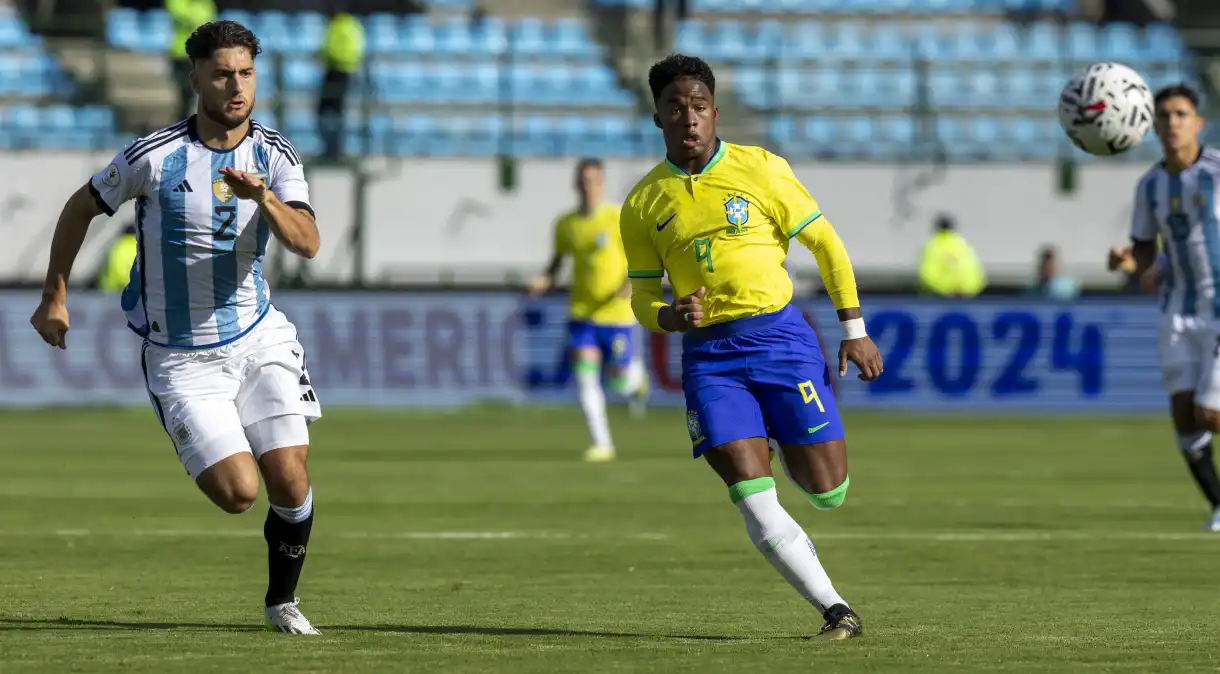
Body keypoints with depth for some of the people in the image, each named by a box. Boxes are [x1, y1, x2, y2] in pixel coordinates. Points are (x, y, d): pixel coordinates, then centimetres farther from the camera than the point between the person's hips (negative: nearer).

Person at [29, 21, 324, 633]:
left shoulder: (274, 156, -4)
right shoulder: (153, 157, -12)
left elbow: (306, 243, -18)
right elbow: (81, 207, 4)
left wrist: (263, 197, -37)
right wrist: (54, 297, 5)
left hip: (258, 339, 3)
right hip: (180, 358, -3)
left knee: (290, 481, -9)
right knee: (239, 492, -13)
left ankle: (282, 600, 17)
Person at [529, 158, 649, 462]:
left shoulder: (618, 219, -10)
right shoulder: (566, 224, 2)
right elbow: (558, 258, 16)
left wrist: (631, 285, -24)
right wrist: (545, 280, -4)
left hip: (616, 313, -3)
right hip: (582, 312, 3)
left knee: (620, 383, 4)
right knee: (585, 377, -11)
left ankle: (636, 375, 42)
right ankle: (602, 444, -3)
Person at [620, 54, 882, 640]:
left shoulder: (760, 169, -1)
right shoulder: (644, 204, 4)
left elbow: (825, 244, 5)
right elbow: (643, 296, 12)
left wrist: (854, 330, 2)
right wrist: (672, 317, -12)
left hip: (778, 334, -1)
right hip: (708, 356, 1)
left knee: (828, 492, 1)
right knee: (756, 505, -14)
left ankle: (789, 447, 37)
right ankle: (836, 612, -4)